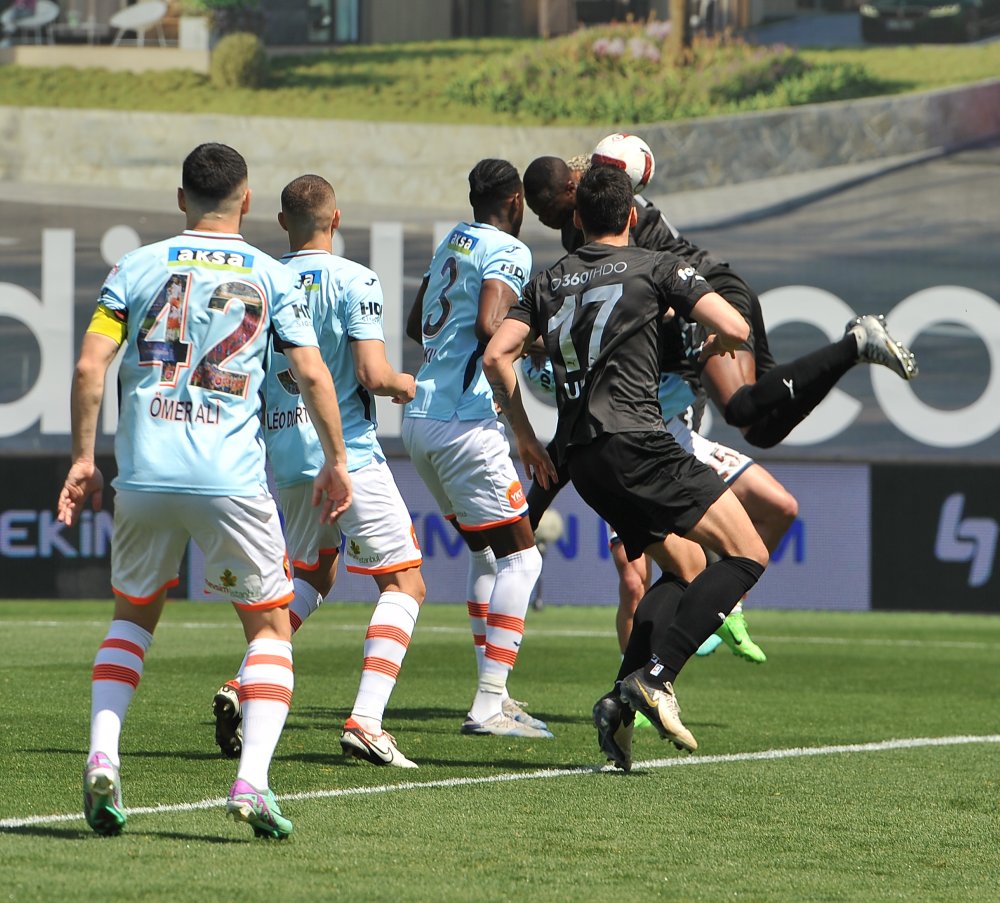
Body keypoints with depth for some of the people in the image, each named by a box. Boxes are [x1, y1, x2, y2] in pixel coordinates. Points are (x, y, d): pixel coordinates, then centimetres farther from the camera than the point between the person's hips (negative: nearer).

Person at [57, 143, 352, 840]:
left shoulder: (138, 268, 8)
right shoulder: (272, 278, 5)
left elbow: (90, 368, 2)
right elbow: (313, 374, -1)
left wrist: (84, 460, 10)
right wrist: (337, 461, 11)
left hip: (144, 475, 2)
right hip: (232, 480, -2)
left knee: (133, 615, 22)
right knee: (270, 627, 10)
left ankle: (102, 761, 3)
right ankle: (252, 782, -9)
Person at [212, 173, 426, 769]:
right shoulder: (353, 281, -9)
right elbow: (373, 374, -16)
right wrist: (404, 384, 5)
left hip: (283, 453, 6)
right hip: (349, 454, -6)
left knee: (313, 575, 26)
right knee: (404, 584, 3)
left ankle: (244, 684, 8)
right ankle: (366, 720, -12)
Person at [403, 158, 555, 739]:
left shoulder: (452, 243, 17)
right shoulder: (508, 251, -8)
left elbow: (415, 327, 27)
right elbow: (489, 327, -23)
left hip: (420, 417, 9)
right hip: (465, 423, -9)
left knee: (487, 550, 20)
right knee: (520, 555, -3)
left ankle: (494, 693, 20)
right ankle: (489, 707, -12)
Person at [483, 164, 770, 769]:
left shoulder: (549, 282, 19)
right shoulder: (657, 267, 5)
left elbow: (497, 355, 12)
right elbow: (735, 329, -3)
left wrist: (525, 436, 20)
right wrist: (711, 346, 21)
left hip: (580, 455, 7)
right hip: (633, 440, -7)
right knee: (747, 554, -8)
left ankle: (621, 701, 3)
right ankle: (655, 676, -21)